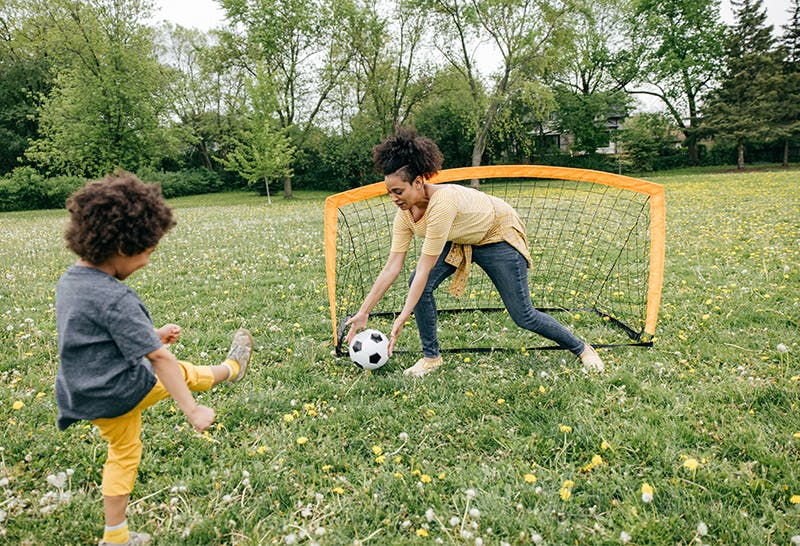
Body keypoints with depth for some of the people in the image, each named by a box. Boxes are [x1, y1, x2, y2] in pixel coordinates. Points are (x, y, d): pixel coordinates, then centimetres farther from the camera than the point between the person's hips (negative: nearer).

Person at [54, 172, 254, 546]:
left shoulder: (69, 280, 0)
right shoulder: (115, 299, -28)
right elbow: (159, 359, -26)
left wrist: (152, 334, 14)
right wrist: (191, 410, -21)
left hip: (82, 397, 9)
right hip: (118, 390, -8)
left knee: (122, 454, 24)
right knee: (184, 373, 14)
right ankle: (232, 368, 44)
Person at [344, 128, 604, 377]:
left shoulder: (442, 202, -40)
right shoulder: (405, 215, -17)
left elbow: (425, 268, -38)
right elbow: (391, 267, -15)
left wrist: (402, 318, -36)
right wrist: (363, 312, -16)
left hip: (500, 234, -6)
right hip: (459, 241, 6)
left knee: (524, 316, -4)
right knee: (418, 284, -16)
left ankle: (582, 348, 22)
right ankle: (431, 356, 2)